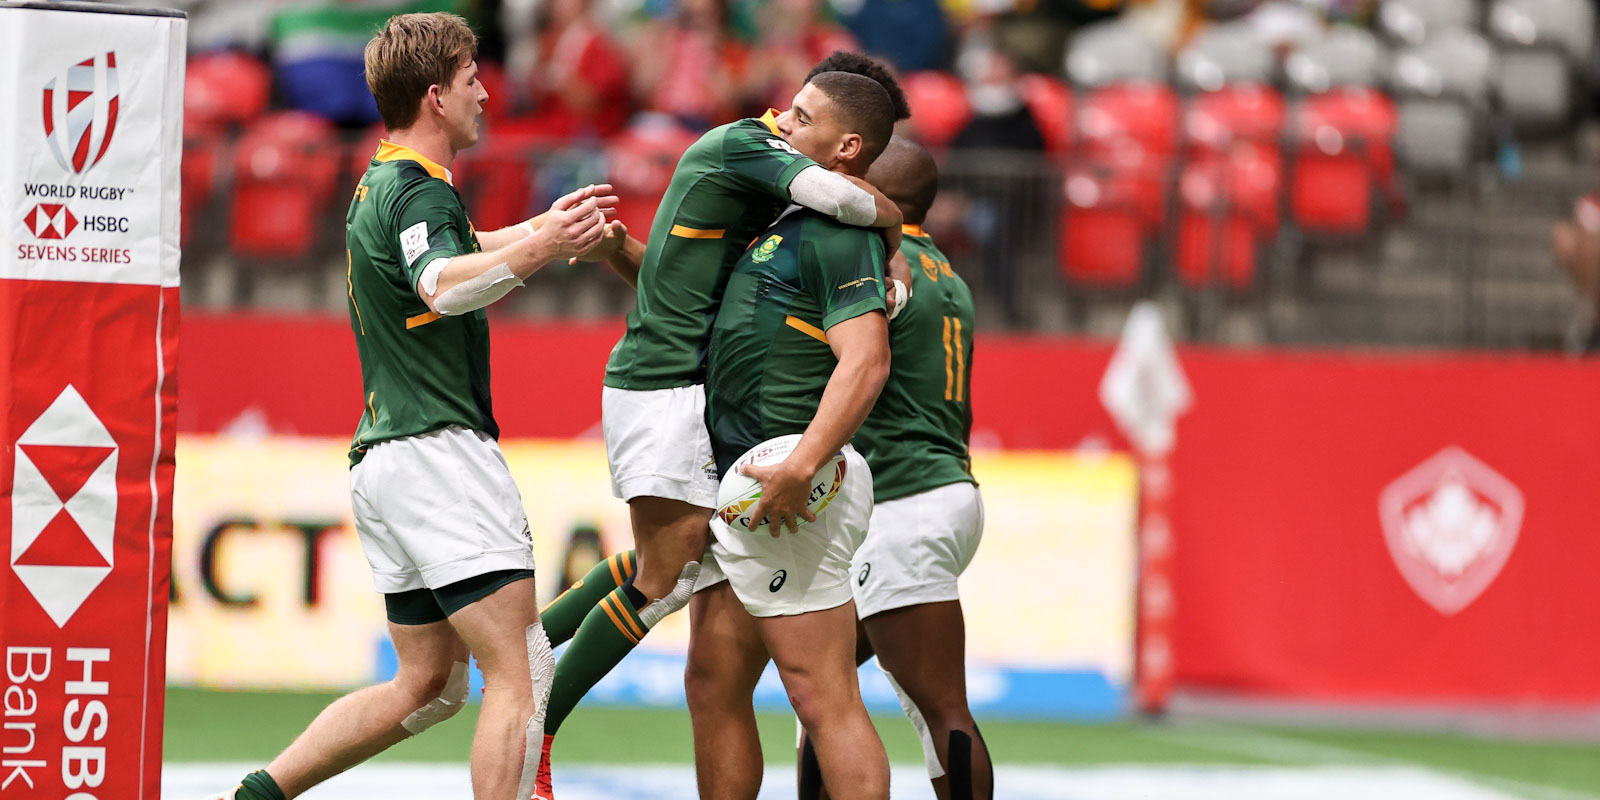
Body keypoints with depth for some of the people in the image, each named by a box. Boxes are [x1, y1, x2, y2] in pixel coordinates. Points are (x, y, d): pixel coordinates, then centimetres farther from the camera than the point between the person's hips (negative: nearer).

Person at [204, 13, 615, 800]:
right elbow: (445, 288, -36)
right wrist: (535, 250, -52)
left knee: (428, 686, 15)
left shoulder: (381, 187, 18)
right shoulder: (420, 193, -13)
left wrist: (547, 225, 38)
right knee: (523, 674, -12)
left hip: (386, 458, 10)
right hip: (437, 450, -10)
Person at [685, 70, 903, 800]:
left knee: (823, 698, -11)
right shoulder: (786, 225, 20)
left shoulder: (839, 234, -12)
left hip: (790, 494, -11)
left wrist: (801, 467, -33)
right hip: (735, 487, 11)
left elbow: (865, 361, -25)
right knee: (713, 686, 12)